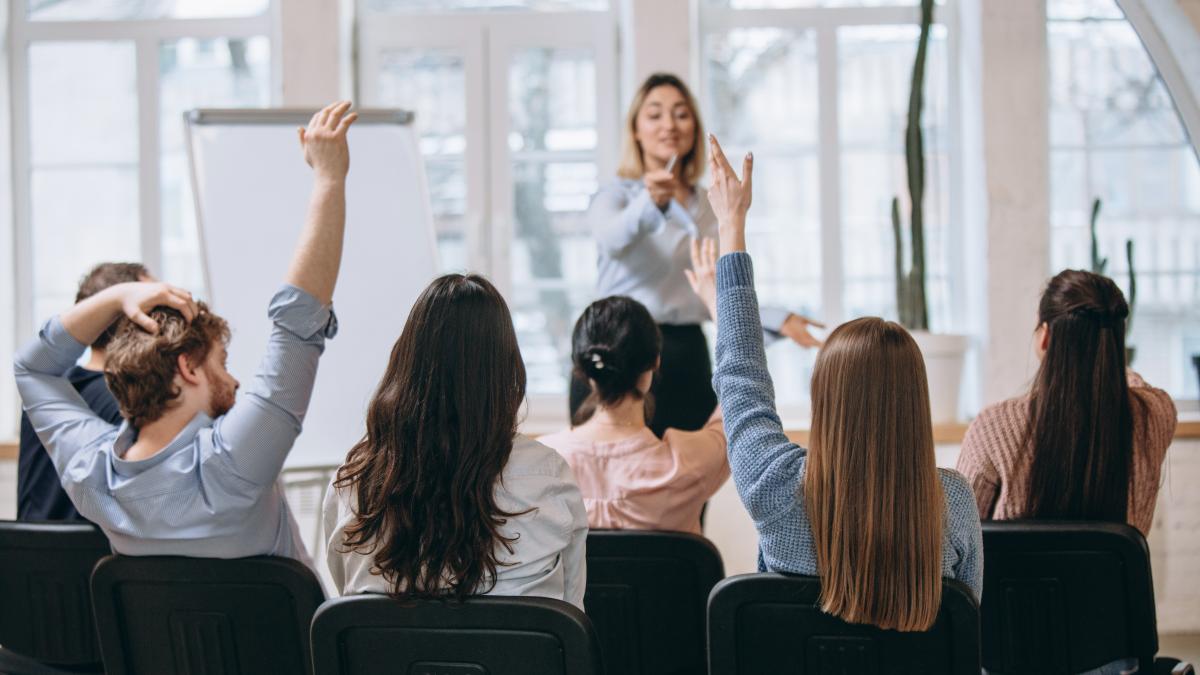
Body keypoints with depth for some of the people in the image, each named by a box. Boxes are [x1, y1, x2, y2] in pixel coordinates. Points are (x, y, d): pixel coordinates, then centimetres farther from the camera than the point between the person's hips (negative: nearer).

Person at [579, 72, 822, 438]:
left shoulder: (709, 206, 16)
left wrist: (778, 320, 8)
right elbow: (612, 238, -25)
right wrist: (650, 203, -45)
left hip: (688, 357, 5)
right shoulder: (616, 195, -1)